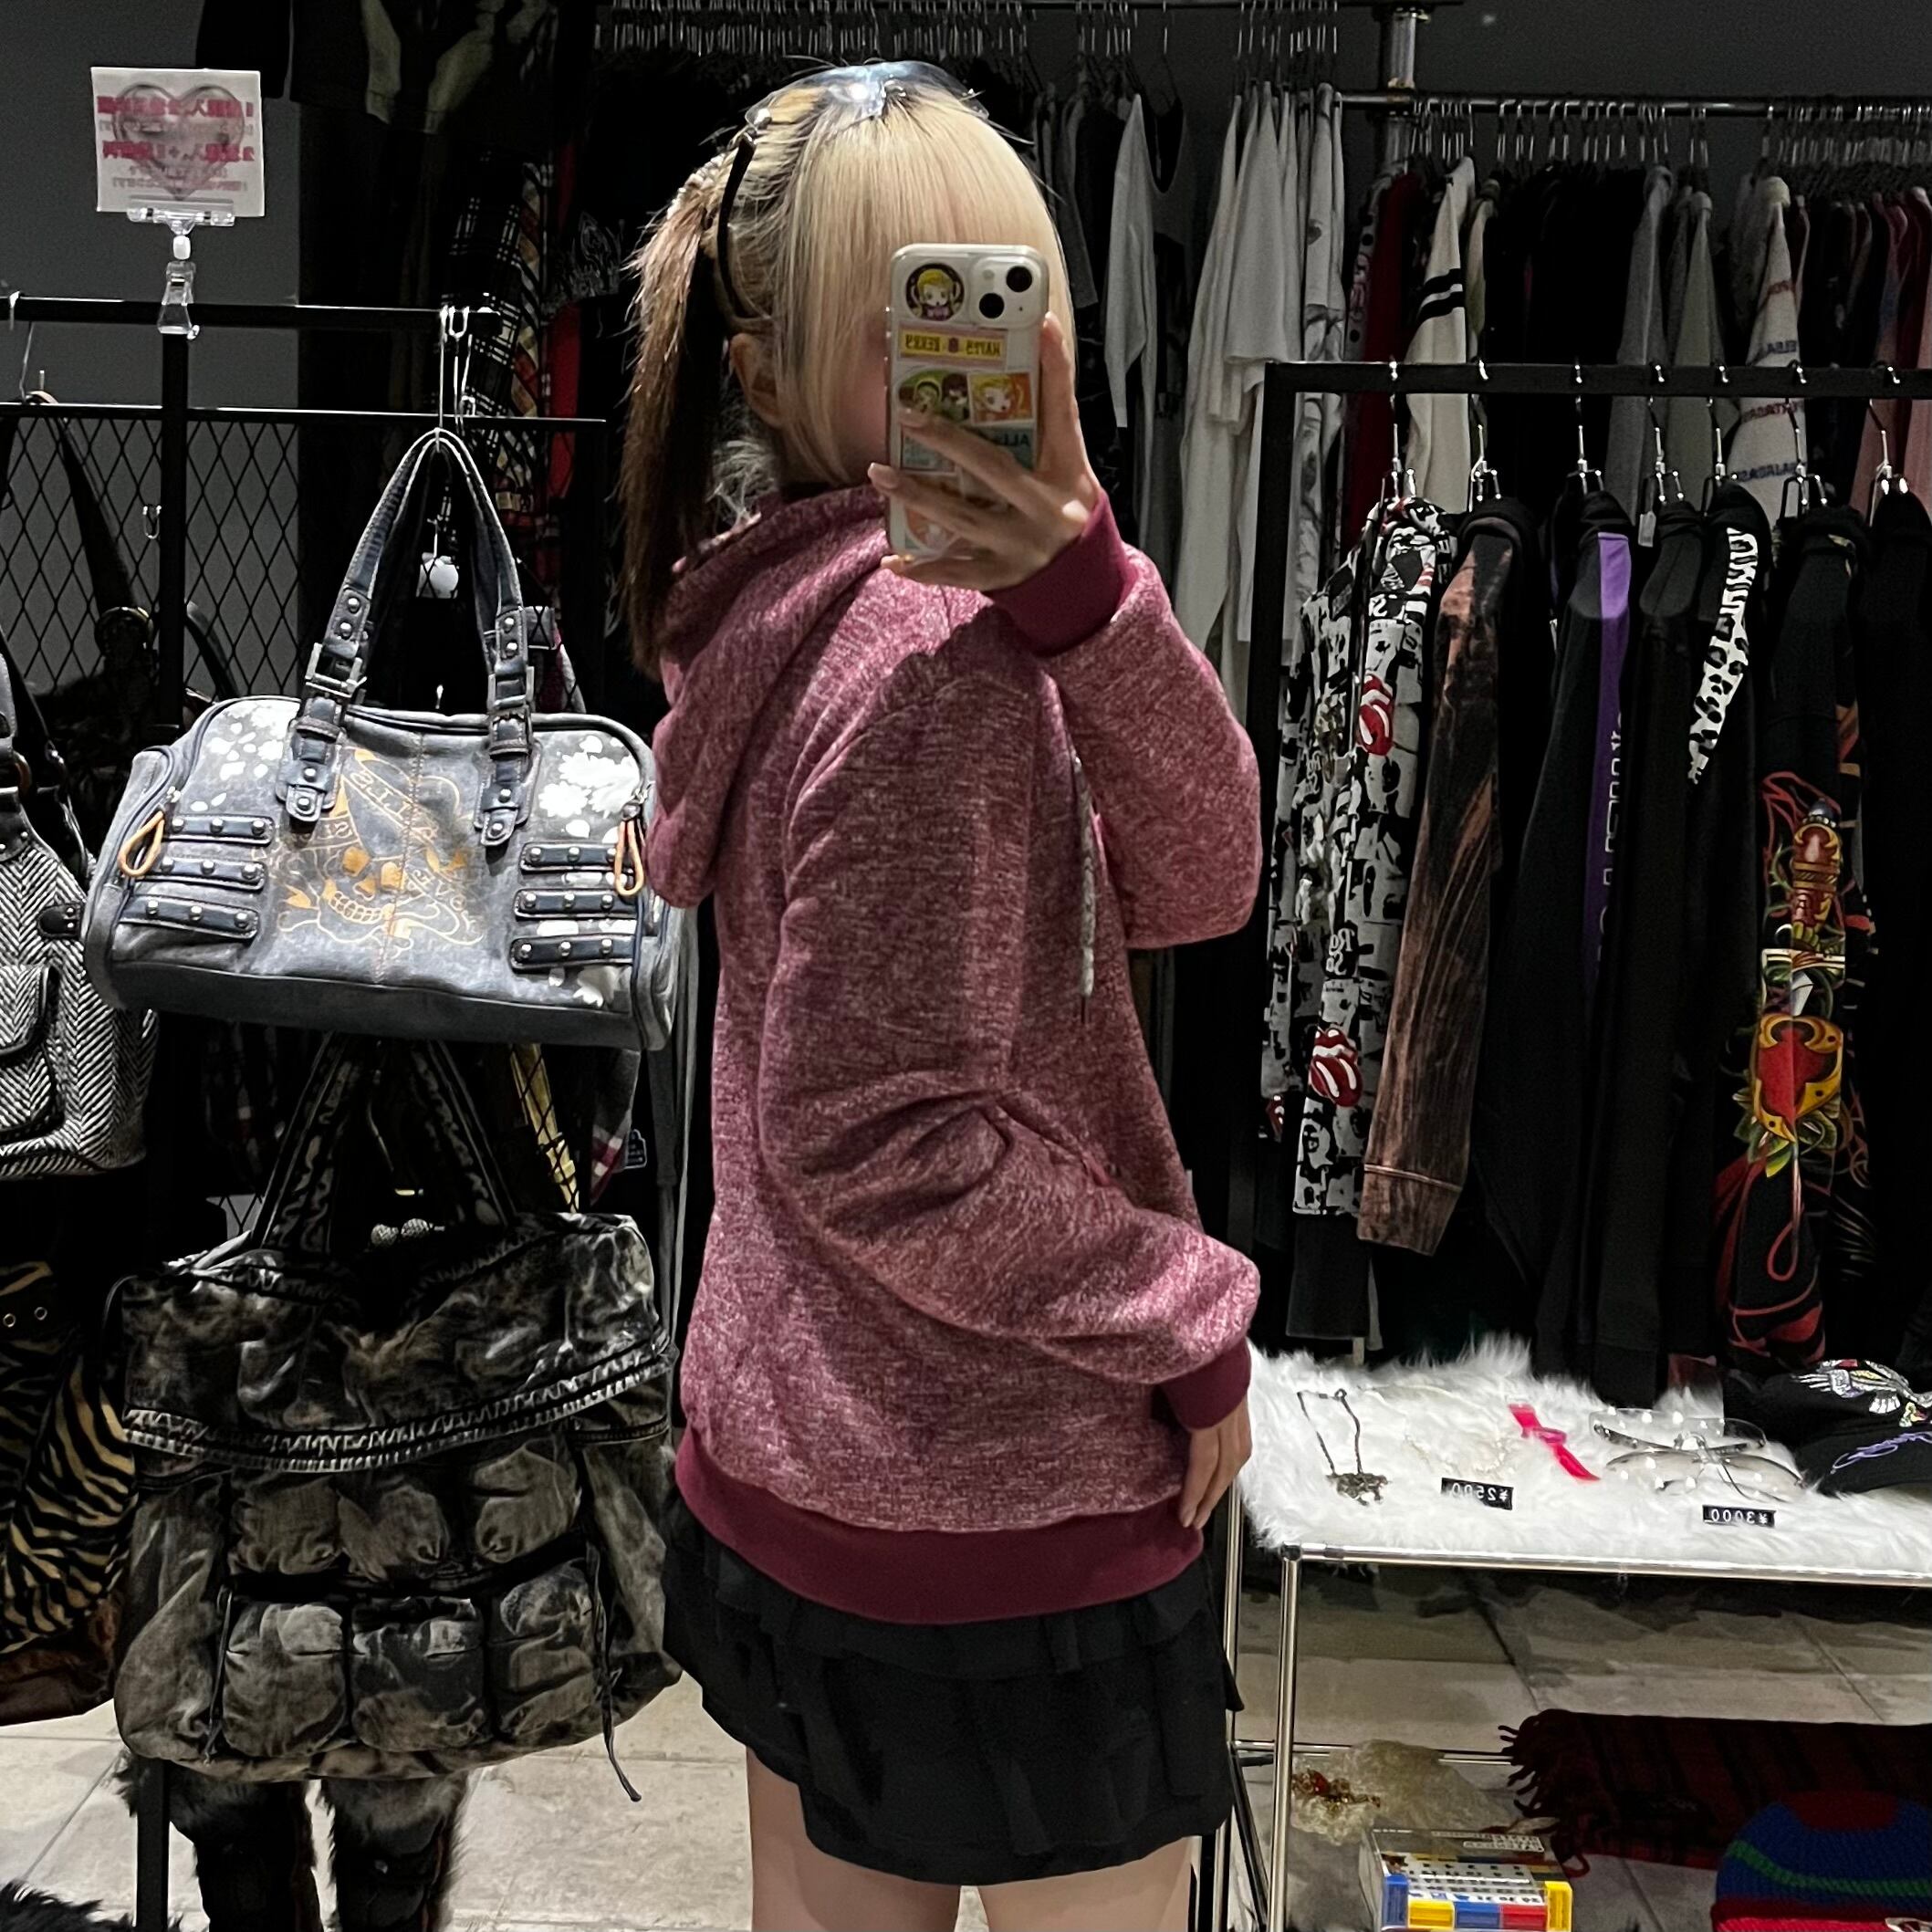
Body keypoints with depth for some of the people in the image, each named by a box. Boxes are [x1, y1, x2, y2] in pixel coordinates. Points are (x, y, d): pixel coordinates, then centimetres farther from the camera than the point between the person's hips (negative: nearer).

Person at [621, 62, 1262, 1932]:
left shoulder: (791, 605, 5)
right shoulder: (930, 649, -22)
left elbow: (1191, 883, -7)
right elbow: (870, 1136, -24)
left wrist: (1086, 590, -23)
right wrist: (1195, 1320, -12)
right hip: (997, 1515, -8)